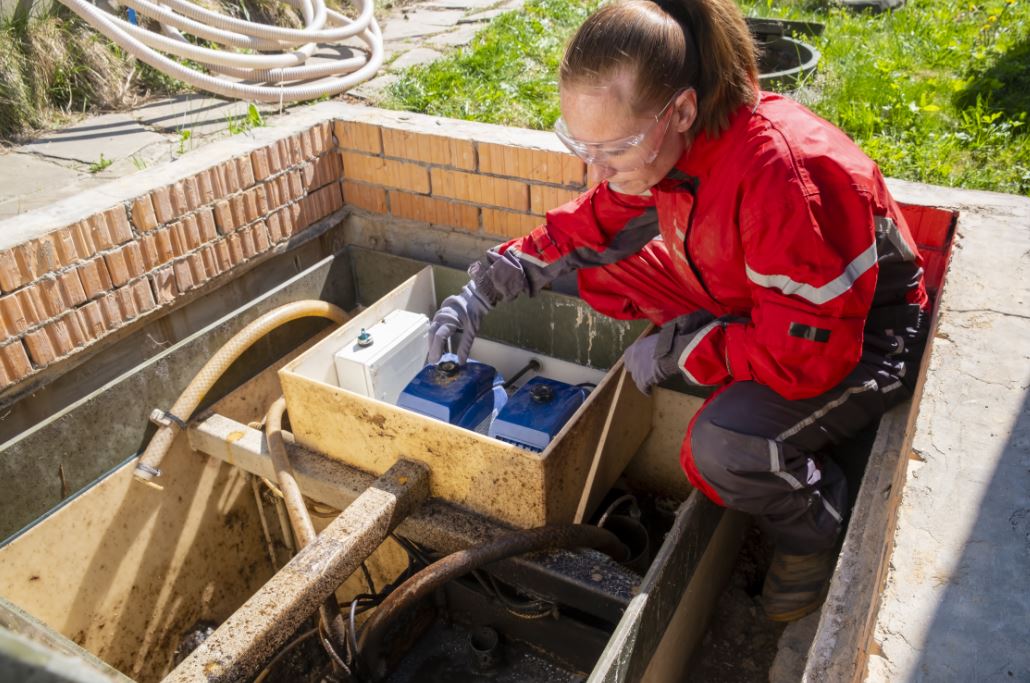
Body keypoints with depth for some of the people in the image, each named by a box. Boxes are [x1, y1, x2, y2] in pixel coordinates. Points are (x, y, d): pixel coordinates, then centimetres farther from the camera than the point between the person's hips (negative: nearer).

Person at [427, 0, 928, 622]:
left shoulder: (782, 172, -37)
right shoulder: (667, 141, -13)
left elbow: (811, 352, -34)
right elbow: (592, 226, 3)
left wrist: (675, 347, -23)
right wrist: (485, 289, -6)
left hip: (863, 338, -7)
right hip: (752, 303, 8)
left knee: (722, 448, -34)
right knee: (606, 271, -1)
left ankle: (813, 531, 2)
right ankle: (745, 389, 8)